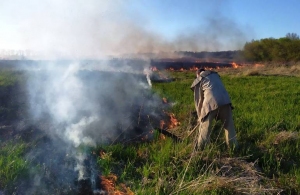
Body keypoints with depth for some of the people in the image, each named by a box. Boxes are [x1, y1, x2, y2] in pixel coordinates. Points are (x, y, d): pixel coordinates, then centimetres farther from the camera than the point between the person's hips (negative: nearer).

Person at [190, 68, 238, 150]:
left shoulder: (198, 81, 18)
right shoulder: (215, 75, 30)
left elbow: (198, 100, 17)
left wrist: (200, 116, 26)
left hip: (211, 102, -3)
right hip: (225, 100, 3)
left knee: (205, 127, 11)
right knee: (229, 125, 16)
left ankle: (199, 148, 20)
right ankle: (233, 146, 22)